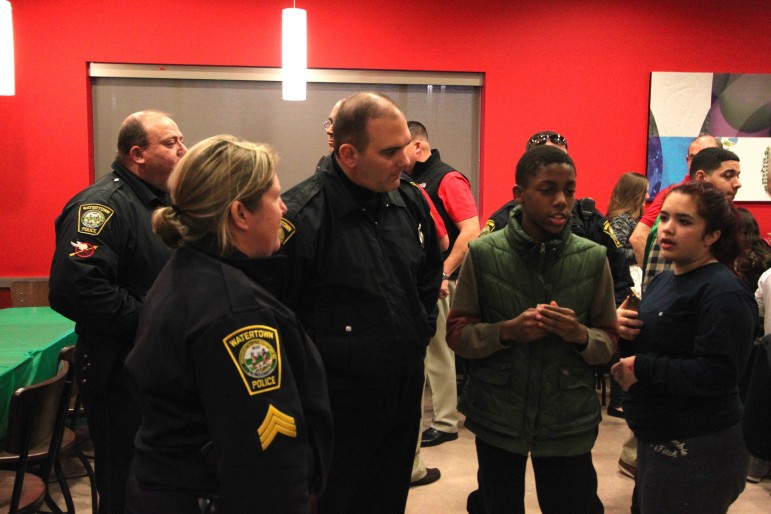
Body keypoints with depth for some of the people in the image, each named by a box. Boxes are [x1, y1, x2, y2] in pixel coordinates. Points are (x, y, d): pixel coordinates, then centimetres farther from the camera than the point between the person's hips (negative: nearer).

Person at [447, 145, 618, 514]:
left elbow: (609, 340, 2)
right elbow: (457, 333, -4)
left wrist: (580, 335, -20)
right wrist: (507, 331, -21)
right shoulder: (483, 253, -8)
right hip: (496, 418, 0)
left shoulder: (593, 258, -5)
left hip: (569, 421, 1)